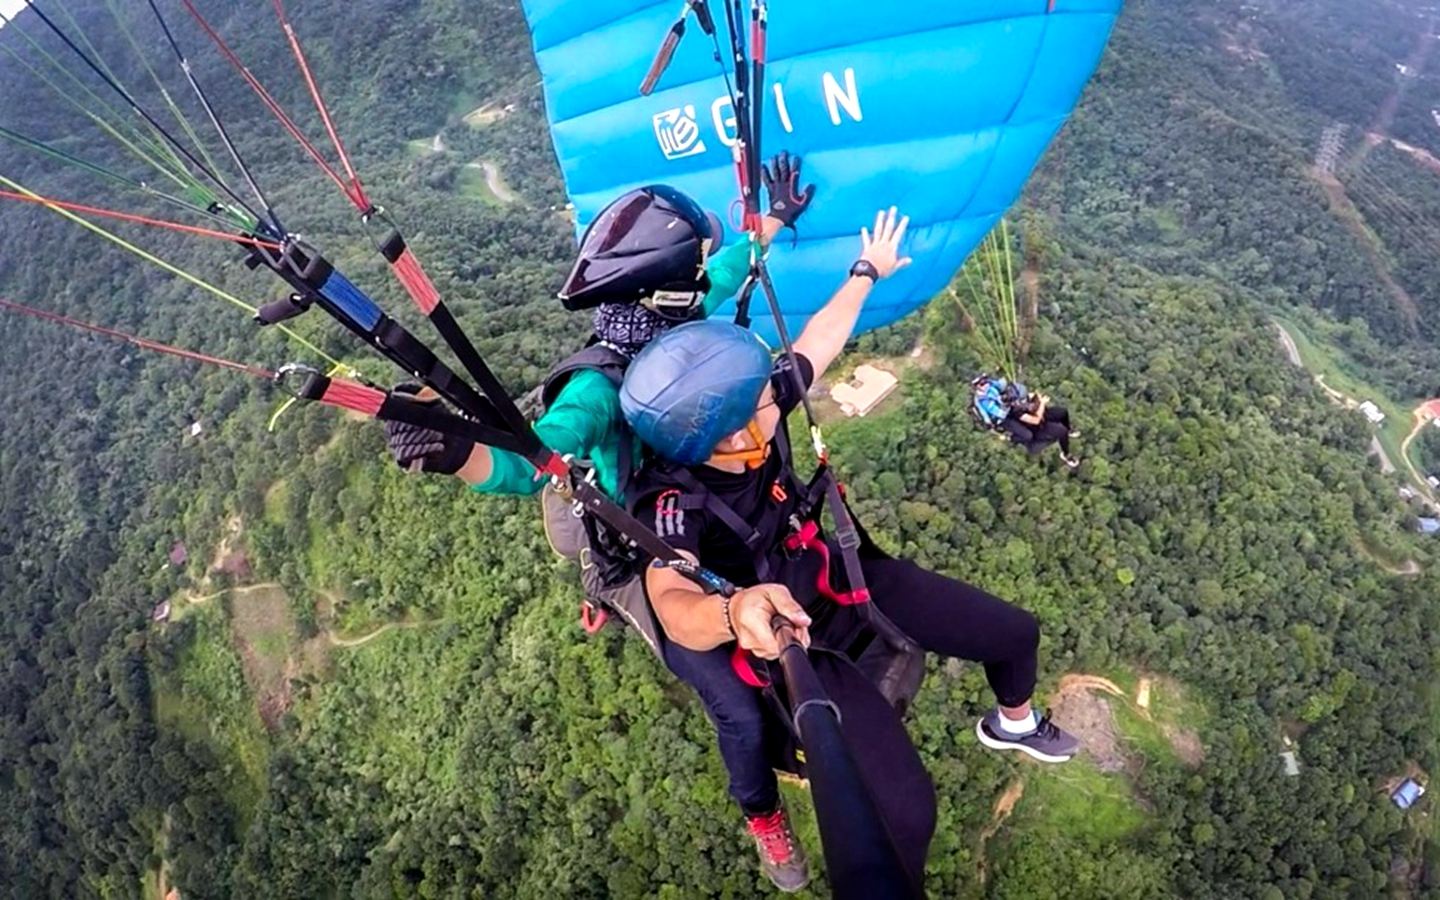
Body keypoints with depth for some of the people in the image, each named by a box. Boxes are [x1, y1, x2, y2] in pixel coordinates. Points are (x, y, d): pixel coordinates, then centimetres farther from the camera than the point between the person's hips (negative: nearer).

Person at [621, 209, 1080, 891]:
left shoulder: (754, 406, -19)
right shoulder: (673, 503, -34)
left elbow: (820, 338, -1)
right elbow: (675, 607, -52)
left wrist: (867, 271, 13)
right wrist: (738, 612, -74)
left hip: (839, 573, 5)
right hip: (776, 629, -4)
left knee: (1015, 632, 8)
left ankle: (1011, 723, 45)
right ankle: (763, 817, 16)